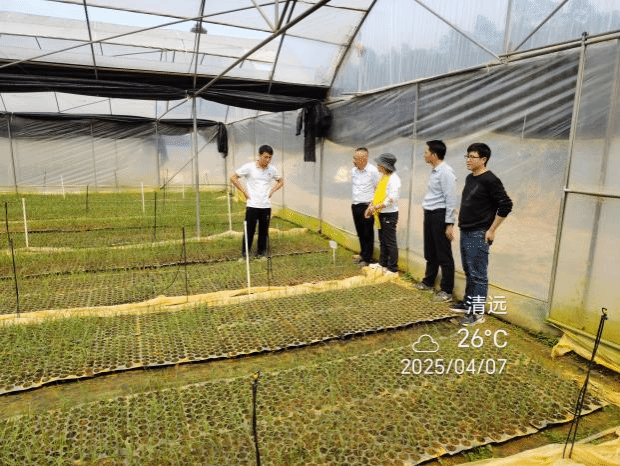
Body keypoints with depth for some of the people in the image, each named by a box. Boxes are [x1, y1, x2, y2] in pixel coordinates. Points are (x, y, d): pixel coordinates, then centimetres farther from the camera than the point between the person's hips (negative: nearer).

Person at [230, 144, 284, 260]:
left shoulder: (272, 169, 5)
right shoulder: (249, 167, -5)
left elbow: (280, 181, 22)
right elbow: (233, 178, 1)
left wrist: (271, 191, 7)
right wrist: (245, 191, -3)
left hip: (266, 206, 3)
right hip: (252, 205, -3)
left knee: (264, 231, 8)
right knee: (249, 230, 0)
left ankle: (261, 252, 21)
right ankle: (245, 252, 13)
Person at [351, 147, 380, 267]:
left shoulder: (372, 171, -11)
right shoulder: (353, 170, 8)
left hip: (366, 206, -6)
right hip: (355, 205, 6)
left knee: (368, 233, 0)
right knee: (360, 232, 15)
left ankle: (367, 258, 10)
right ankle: (363, 254, 29)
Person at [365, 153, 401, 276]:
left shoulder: (393, 179, -17)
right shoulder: (383, 177, 11)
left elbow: (391, 199, -23)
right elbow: (377, 194, 17)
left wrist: (376, 207, -22)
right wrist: (370, 207, 7)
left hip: (389, 214, -9)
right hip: (381, 214, 9)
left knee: (390, 242, -3)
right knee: (382, 241, 18)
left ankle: (393, 270, 5)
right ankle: (382, 263, 31)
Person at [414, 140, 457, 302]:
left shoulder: (446, 172, -17)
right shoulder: (434, 171, 11)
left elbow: (451, 199, -19)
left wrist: (449, 223, -20)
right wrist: (427, 213, 18)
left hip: (440, 215, -9)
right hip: (430, 214, 9)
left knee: (444, 255, -1)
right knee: (430, 252, 20)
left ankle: (446, 291, 9)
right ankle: (428, 282, 35)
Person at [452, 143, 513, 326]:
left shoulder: (490, 180, -13)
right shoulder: (469, 178, 12)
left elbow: (506, 205, -17)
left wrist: (491, 230, -15)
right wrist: (462, 224, 16)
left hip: (479, 235, -8)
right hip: (465, 233, 8)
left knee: (478, 274, -4)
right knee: (468, 271, 17)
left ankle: (477, 312, 2)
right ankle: (468, 302, 29)